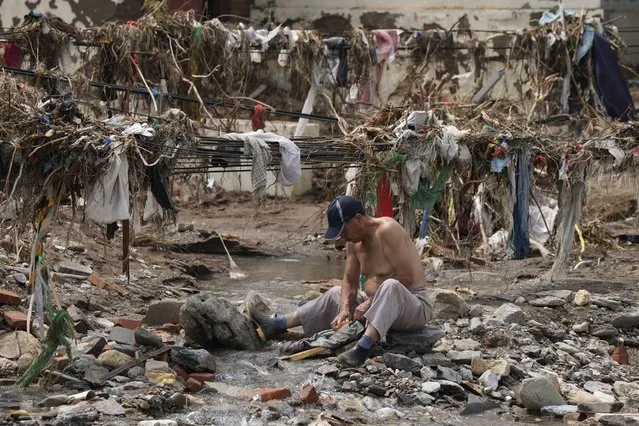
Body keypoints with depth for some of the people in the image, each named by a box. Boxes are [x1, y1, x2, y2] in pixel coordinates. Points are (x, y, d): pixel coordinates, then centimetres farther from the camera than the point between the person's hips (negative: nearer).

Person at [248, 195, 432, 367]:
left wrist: (371, 302, -20)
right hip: (383, 305, 9)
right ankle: (276, 325, 13)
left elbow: (406, 278, -25)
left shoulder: (387, 231, -21)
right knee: (336, 295, 17)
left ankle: (363, 348, -52)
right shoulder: (354, 241, 5)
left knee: (390, 287, -40)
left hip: (414, 305, -9)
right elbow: (350, 281, 8)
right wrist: (345, 310, -10)